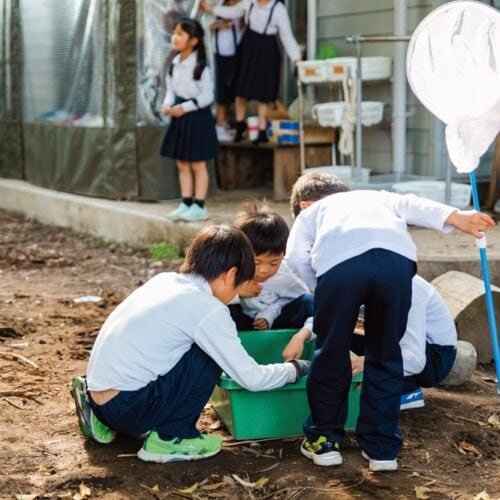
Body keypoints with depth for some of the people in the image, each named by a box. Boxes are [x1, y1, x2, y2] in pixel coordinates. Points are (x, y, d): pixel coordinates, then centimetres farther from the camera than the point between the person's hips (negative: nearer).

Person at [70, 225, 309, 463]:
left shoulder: (164, 280, 11)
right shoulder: (208, 310, -11)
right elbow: (251, 378, -7)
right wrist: (295, 369, 9)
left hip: (99, 397, 8)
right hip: (126, 407, -8)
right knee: (212, 355, -5)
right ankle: (169, 439, 1)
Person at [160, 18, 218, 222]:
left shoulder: (200, 66, -15)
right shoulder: (174, 64, 6)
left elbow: (207, 96, -15)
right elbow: (171, 90, 12)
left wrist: (185, 107, -20)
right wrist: (168, 104, -7)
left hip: (197, 116, -7)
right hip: (179, 116, 7)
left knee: (197, 164, 1)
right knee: (182, 164, 11)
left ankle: (199, 206, 7)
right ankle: (186, 204, 18)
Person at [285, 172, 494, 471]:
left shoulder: (310, 212, 37)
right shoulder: (377, 197, 44)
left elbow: (297, 256, 16)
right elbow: (411, 206, 24)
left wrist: (323, 291, 26)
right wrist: (459, 218, 12)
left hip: (339, 259, -2)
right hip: (397, 257, 2)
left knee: (332, 352, 16)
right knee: (385, 354, 17)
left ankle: (324, 440, 26)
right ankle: (382, 448, 21)